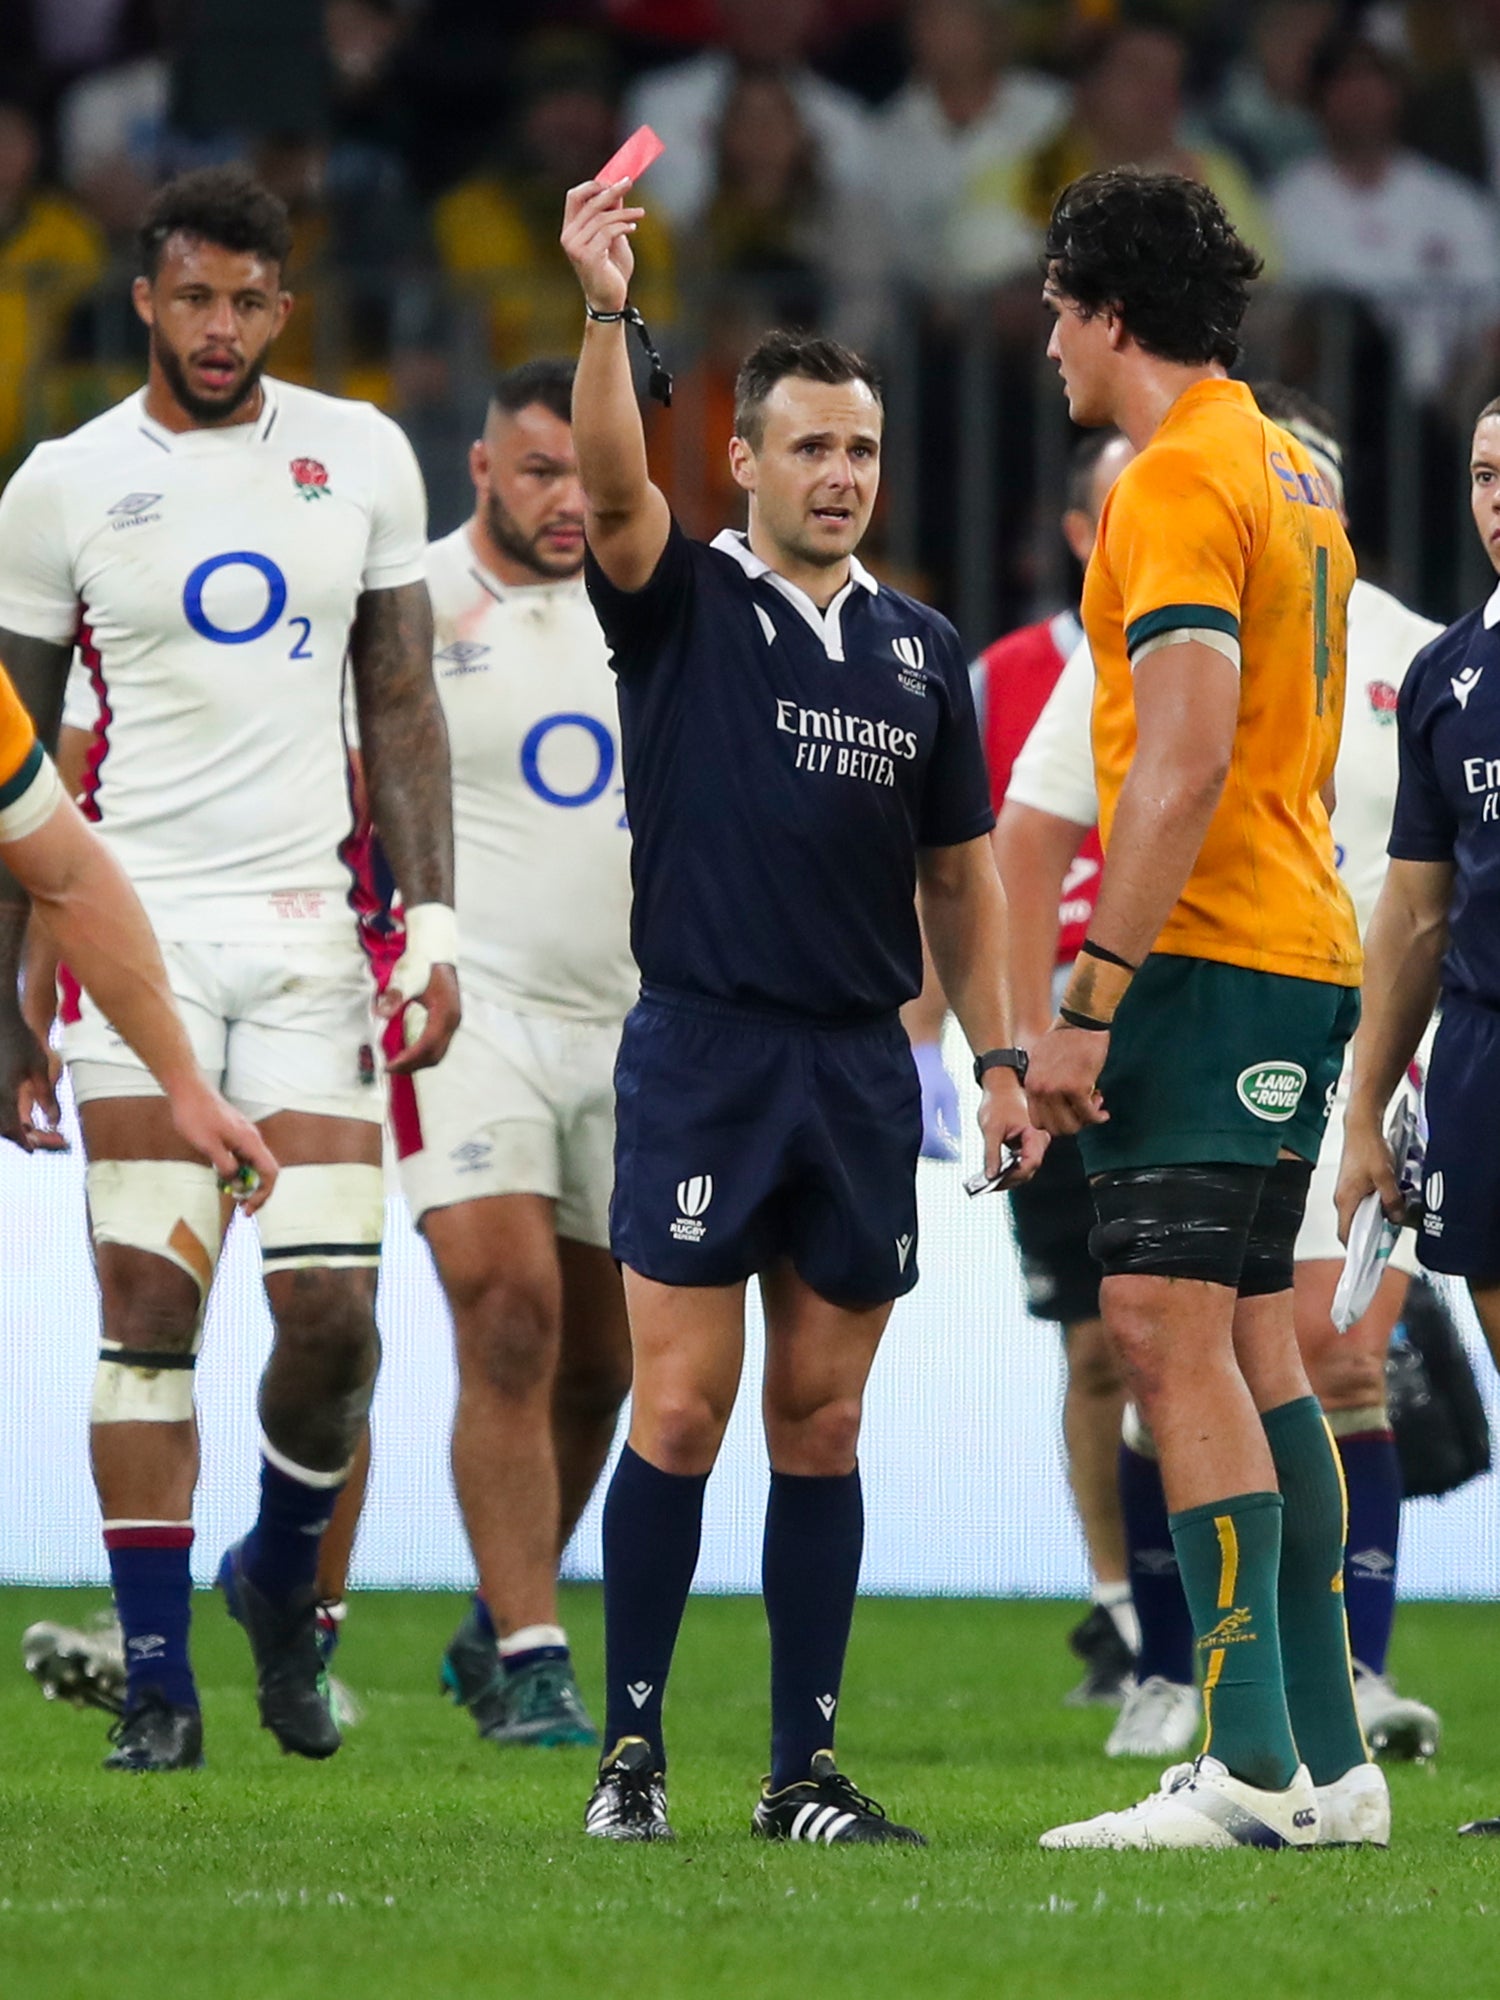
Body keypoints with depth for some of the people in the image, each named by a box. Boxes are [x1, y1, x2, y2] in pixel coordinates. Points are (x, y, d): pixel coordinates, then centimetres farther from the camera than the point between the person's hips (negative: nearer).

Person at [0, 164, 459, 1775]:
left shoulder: (359, 458, 7)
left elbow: (401, 705, 12)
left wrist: (432, 928, 4)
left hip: (305, 925, 2)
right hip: (138, 921, -2)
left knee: (332, 1308, -5)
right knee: (149, 1305, -6)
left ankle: (281, 1581, 22)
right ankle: (155, 1677, -2)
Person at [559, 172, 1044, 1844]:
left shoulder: (920, 650, 13)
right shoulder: (682, 607, 1)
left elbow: (959, 874, 17)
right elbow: (611, 488, -19)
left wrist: (997, 1059, 9)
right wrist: (604, 315, -33)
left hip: (862, 1065, 4)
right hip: (701, 1057, -4)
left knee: (822, 1420, 5)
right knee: (681, 1406, -6)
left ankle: (804, 1768, 8)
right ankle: (631, 1751, 0)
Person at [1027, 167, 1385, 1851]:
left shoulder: (1180, 481, -12)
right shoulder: (1289, 475, 18)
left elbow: (1186, 764, -21)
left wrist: (1089, 1001, -21)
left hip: (1210, 957, -10)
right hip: (1302, 954, 10)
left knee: (1169, 1328, -13)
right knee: (1246, 1343, 11)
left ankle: (1256, 1764, -19)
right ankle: (1326, 1757, 11)